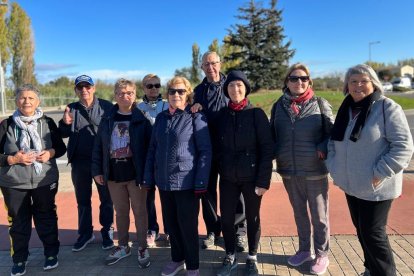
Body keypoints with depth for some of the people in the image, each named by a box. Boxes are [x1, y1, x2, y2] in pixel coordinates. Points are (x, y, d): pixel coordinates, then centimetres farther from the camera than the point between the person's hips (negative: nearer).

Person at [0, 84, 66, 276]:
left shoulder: (47, 123, 0)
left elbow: (61, 147, 6)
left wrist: (50, 153, -13)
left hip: (45, 181, 0)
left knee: (46, 218, 12)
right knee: (18, 222, 9)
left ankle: (51, 254, 30)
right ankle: (19, 259, 28)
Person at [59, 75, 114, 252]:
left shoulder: (106, 107, -6)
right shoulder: (72, 109, 5)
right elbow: (64, 134, 4)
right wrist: (65, 123, -17)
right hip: (80, 161, 4)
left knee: (106, 199, 10)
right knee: (82, 200, 16)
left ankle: (107, 232, 26)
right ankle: (85, 233, 31)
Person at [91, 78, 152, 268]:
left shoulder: (142, 119, -5)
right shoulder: (108, 119, 5)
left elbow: (150, 146, -7)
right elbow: (98, 146, 7)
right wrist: (97, 170, 2)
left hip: (136, 173, -3)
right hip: (114, 174, 4)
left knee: (139, 211, 8)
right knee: (120, 211, 16)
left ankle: (142, 248, 23)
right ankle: (123, 246, 33)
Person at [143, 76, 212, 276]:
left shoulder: (195, 117, -6)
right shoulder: (161, 118, 8)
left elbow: (205, 151, -8)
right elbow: (152, 149, 13)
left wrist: (201, 182, -13)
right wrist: (148, 177, 8)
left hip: (186, 182, -5)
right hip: (164, 181, 5)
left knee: (188, 225, 5)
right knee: (170, 223, 16)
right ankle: (177, 259, 37)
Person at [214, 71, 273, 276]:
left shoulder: (256, 113, -6)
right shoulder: (221, 114, 2)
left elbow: (266, 148, -9)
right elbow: (216, 146, 6)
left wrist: (263, 180, -14)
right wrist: (219, 169, -3)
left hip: (251, 177, -2)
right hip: (228, 177, 2)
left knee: (252, 218, 11)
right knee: (226, 219, 8)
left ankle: (252, 259, 32)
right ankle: (230, 257, 30)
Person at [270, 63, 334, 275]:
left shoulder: (320, 104, -4)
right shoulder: (278, 106, 4)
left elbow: (334, 133, -2)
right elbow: (272, 135, 11)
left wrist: (324, 149, -18)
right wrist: (275, 153, -4)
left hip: (315, 171, -3)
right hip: (288, 171, 3)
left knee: (319, 215, 10)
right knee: (299, 213, 18)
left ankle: (321, 254, 30)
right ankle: (304, 250, 37)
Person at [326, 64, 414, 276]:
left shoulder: (387, 108, -12)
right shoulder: (346, 109, 9)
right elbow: (334, 142, 16)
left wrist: (380, 173, -20)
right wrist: (334, 167, 4)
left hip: (376, 187, -7)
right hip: (352, 185, 7)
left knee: (373, 233, 1)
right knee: (361, 231, 18)